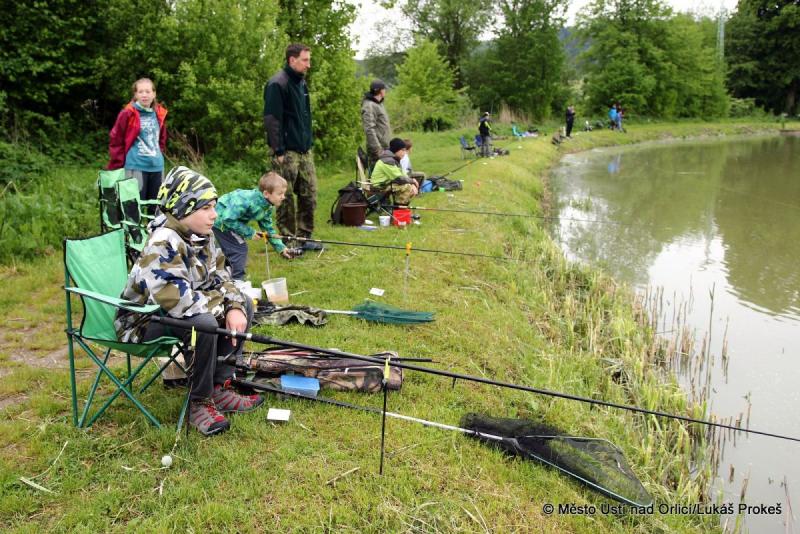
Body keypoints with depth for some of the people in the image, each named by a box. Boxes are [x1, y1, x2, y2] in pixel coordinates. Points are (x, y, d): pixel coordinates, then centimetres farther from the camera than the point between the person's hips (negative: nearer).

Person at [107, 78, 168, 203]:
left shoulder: (159, 113, 8)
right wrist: (118, 164, -2)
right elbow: (115, 140, -3)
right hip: (136, 166, -5)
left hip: (157, 166, 5)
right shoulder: (128, 114, -7)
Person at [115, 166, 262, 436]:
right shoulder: (163, 244, -26)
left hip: (182, 312, 9)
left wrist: (235, 307, -15)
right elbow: (174, 298, -37)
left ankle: (219, 387, 3)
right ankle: (199, 403, -14)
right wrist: (221, 306, -25)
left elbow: (220, 277, 5)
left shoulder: (202, 237, 2)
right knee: (203, 323, -36)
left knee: (243, 305, 0)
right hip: (144, 323, -9)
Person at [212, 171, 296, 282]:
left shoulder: (268, 207, -9)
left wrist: (281, 248, -8)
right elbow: (228, 219, -34)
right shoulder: (248, 200, -36)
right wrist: (249, 233, -28)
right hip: (220, 220, -9)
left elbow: (268, 228, -1)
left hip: (229, 218, 9)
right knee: (239, 249, -12)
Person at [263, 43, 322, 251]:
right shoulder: (277, 84, -12)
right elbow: (271, 119, -16)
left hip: (305, 150, 9)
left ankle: (304, 237, 21)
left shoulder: (301, 82, 15)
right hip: (287, 152, -9)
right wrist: (279, 151, -19)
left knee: (309, 194, 11)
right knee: (286, 198, -1)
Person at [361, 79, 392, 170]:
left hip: (385, 148, 10)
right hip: (378, 150, -10)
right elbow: (369, 130, -20)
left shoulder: (379, 104, 19)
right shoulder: (369, 106, -12)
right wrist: (378, 150, -25)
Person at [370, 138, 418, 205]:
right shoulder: (388, 161, -21)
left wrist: (412, 184, -10)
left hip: (388, 184, 10)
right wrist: (412, 181, -11)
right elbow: (399, 178, -25)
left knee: (413, 188, 8)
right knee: (407, 187, -22)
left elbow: (403, 175, 8)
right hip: (380, 187, -10)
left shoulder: (395, 160, 11)